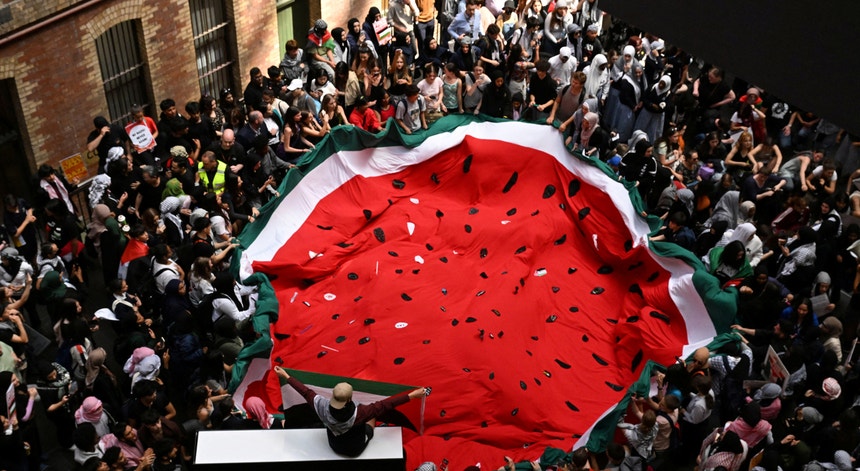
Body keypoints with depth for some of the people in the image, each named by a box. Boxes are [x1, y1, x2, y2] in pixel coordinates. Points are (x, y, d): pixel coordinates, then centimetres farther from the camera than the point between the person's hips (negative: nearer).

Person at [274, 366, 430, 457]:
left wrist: (286, 376, -6)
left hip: (334, 445, 3)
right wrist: (412, 395, -34)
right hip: (356, 448, -2)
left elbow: (306, 392, -21)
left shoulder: (323, 407, -34)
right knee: (371, 416, 22)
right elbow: (385, 404, -39)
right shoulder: (358, 413, -43)